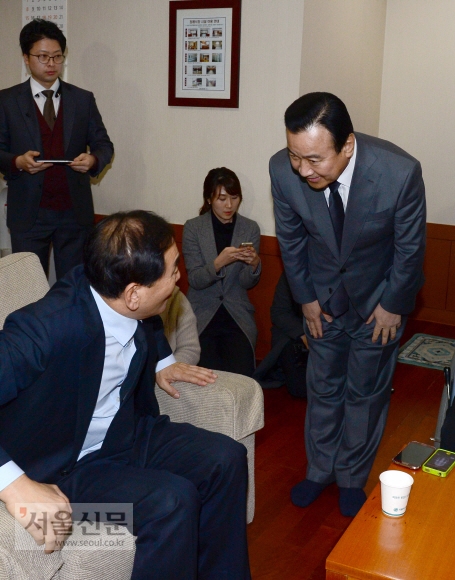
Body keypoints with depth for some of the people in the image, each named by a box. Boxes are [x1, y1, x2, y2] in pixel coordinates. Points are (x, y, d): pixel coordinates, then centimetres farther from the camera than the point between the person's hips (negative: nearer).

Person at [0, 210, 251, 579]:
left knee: (226, 459, -3)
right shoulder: (45, 327, -33)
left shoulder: (133, 306, -11)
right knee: (173, 500, -26)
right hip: (64, 465, -7)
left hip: (127, 431, 8)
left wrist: (162, 362, 9)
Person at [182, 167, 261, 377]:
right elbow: (195, 280, -8)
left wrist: (254, 264, -22)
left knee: (242, 375, -17)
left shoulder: (250, 228, 1)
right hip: (202, 313, -1)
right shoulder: (193, 228, -4)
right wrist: (219, 263, -27)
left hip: (237, 314, 2)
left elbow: (247, 283, 1)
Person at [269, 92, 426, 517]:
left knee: (366, 393, 13)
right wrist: (305, 297, -1)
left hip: (378, 298, -1)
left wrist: (393, 304, -7)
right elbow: (290, 239, -8)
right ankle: (319, 470, 38)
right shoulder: (283, 170, -27)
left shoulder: (400, 172, -34)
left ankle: (351, 478, 35)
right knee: (323, 388, 16)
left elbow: (410, 247, -16)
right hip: (323, 296, 2)